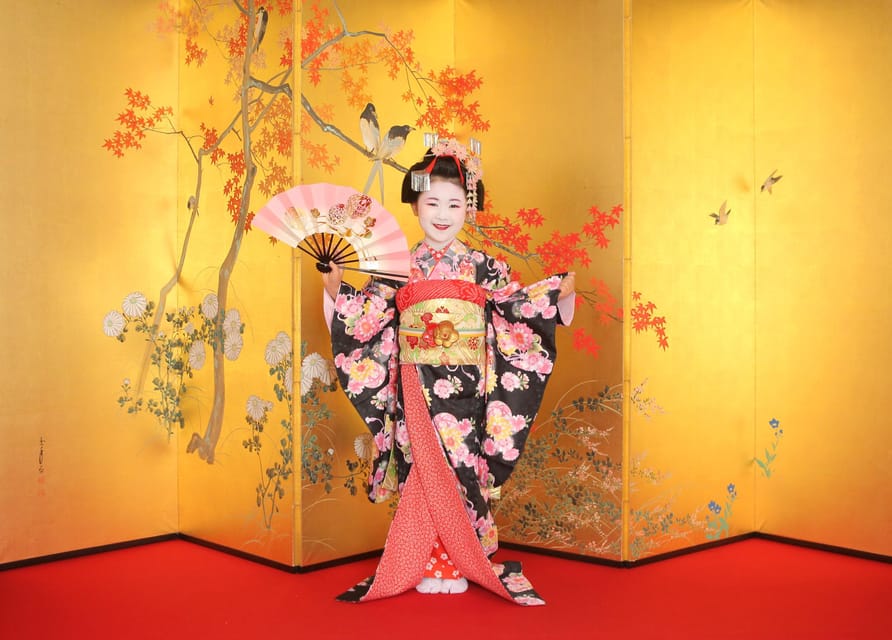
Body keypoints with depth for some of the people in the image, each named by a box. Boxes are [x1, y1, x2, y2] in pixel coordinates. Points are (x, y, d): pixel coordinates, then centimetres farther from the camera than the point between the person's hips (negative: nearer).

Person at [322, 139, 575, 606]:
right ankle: (425, 565, 14)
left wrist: (556, 292, -4)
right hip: (418, 388, 0)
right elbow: (369, 312, 3)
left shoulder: (483, 268, 6)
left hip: (467, 387, 1)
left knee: (464, 469, 3)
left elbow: (513, 304, 6)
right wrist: (337, 291, -9)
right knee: (424, 470, 3)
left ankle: (460, 563, 16)